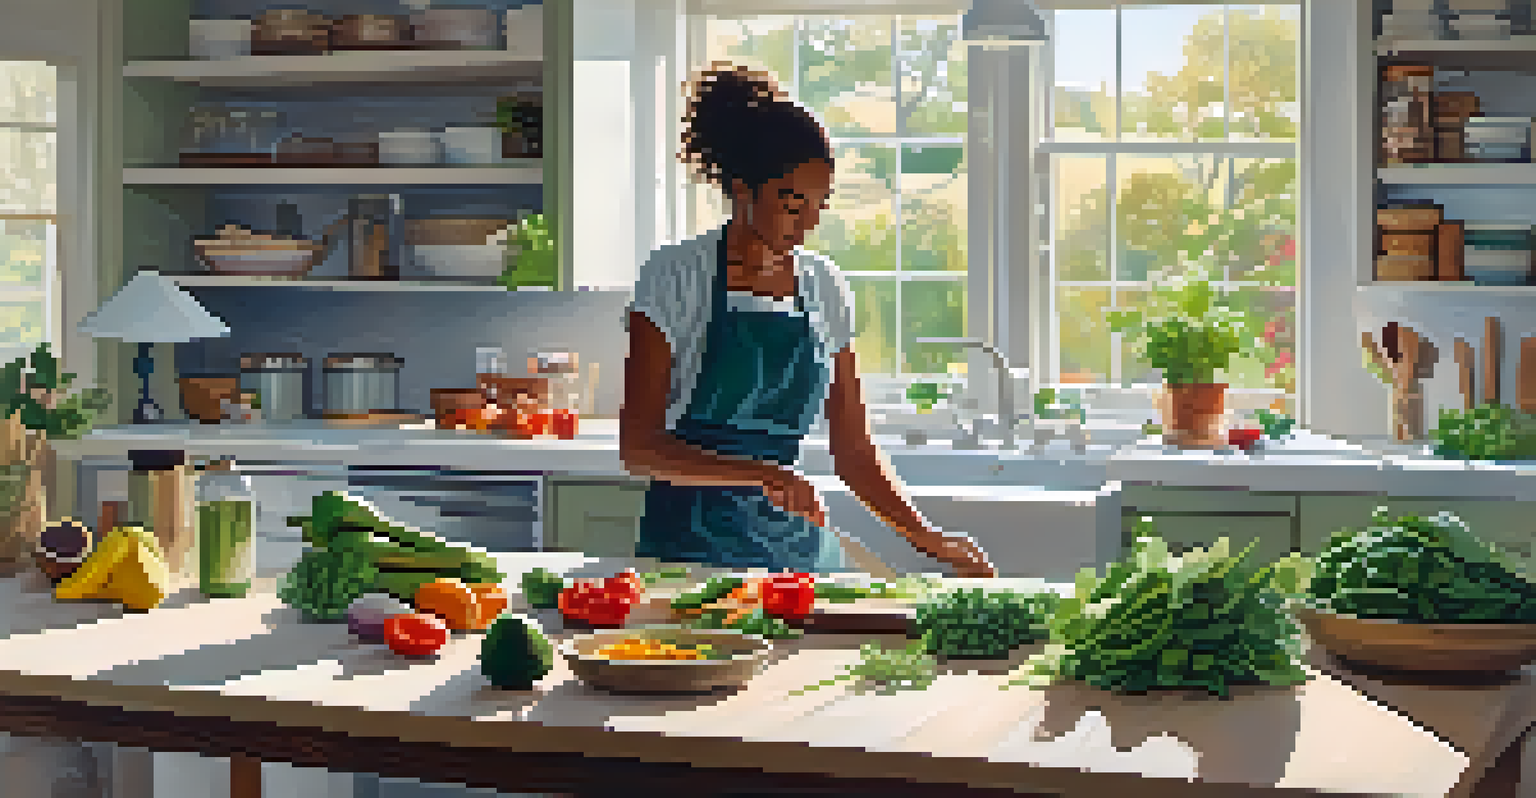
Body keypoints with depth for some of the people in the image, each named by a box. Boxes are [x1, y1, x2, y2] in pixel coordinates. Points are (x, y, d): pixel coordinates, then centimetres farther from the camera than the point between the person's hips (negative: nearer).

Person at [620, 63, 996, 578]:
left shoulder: (824, 288, 6)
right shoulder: (676, 275, -8)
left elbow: (852, 449, 10)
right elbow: (638, 444, -14)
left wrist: (926, 538, -2)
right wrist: (759, 476, -27)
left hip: (799, 543, 4)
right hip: (691, 548, -4)